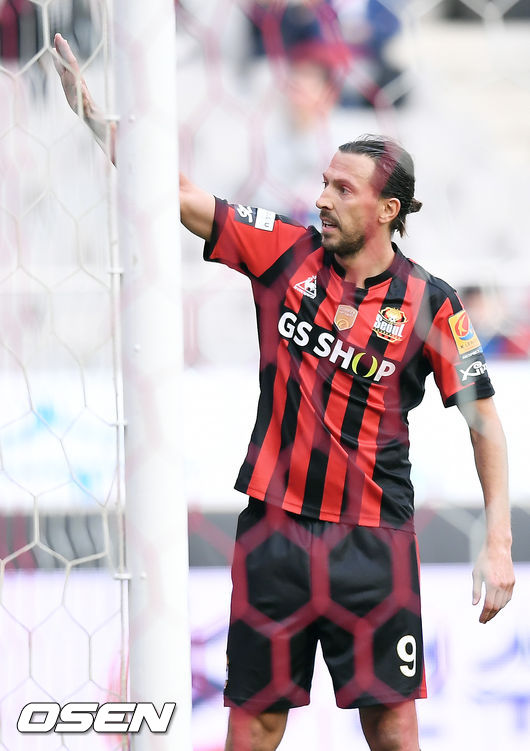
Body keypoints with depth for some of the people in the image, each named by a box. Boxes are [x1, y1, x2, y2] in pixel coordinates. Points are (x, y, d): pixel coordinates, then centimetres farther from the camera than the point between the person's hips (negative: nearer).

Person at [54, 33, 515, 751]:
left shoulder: (430, 304, -3)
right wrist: (92, 109, -8)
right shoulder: (285, 252, 2)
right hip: (274, 528, 2)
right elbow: (178, 194, 1)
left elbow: (485, 420, 1)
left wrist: (498, 543, -6)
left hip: (374, 543, -2)